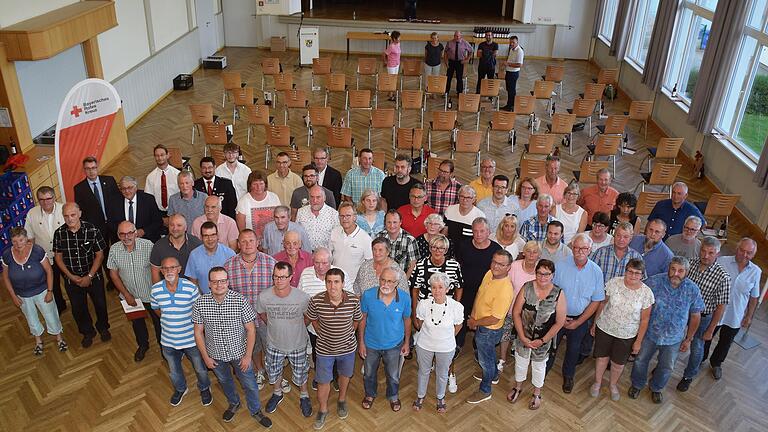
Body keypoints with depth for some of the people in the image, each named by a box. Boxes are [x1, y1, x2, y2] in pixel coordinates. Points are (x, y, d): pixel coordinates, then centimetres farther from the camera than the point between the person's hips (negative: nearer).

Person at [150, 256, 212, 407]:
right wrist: (169, 321, 5)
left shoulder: (191, 288, -21)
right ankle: (180, 389, 56)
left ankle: (204, 389, 49)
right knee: (174, 370, 26)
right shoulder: (155, 290, -13)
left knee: (200, 368, 19)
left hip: (191, 339, -2)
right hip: (168, 341, 2)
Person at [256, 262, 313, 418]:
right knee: (274, 372, 24)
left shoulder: (303, 297, -28)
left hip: (297, 345, -1)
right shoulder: (264, 297, -23)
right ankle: (277, 394, 55)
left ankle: (304, 396, 49)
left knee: (300, 374, 19)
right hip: (274, 345, 2)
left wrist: (297, 328, 4)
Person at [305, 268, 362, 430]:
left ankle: (342, 400, 54)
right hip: (325, 349, -1)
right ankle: (322, 409, 41)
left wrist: (347, 334, 2)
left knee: (345, 375, 26)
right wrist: (322, 333, -1)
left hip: (347, 347, 1)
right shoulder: (316, 301, -25)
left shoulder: (354, 300, -23)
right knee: (323, 381, 14)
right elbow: (312, 319, -3)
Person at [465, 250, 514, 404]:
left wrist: (474, 322, -16)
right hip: (480, 326, 8)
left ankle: (485, 390, 37)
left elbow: (495, 319, -30)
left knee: (485, 359, 14)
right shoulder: (489, 274, -11)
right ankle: (493, 375, 57)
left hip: (489, 330, -8)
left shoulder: (505, 290, -35)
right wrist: (473, 315, -3)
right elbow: (479, 294, 4)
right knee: (489, 353, 31)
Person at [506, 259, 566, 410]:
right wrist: (522, 337, -14)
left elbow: (560, 322, -14)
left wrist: (543, 341, -13)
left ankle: (536, 394, 45)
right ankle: (518, 388, 49)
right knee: (520, 362, 21)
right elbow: (516, 312, -11)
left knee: (539, 366, 20)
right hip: (523, 336, 1)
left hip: (544, 340, -1)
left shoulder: (558, 294, -19)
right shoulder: (527, 288, -16)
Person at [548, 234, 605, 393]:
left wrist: (578, 322, -8)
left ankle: (568, 376, 44)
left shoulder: (596, 271, -11)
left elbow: (596, 301, -5)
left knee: (573, 349, 20)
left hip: (580, 319, 1)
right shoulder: (560, 266, -15)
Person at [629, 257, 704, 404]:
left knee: (667, 367, 17)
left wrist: (689, 338, 2)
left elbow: (695, 316, -2)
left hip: (673, 338, 1)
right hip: (649, 333, -1)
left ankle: (656, 388, 46)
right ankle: (637, 385, 43)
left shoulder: (692, 290, -15)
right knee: (640, 360, 15)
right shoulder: (654, 282, -20)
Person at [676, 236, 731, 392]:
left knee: (697, 348, 15)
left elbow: (721, 306, -15)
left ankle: (689, 376, 39)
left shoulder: (722, 277, -22)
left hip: (702, 317, -3)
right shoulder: (690, 263, -12)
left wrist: (710, 330, -11)